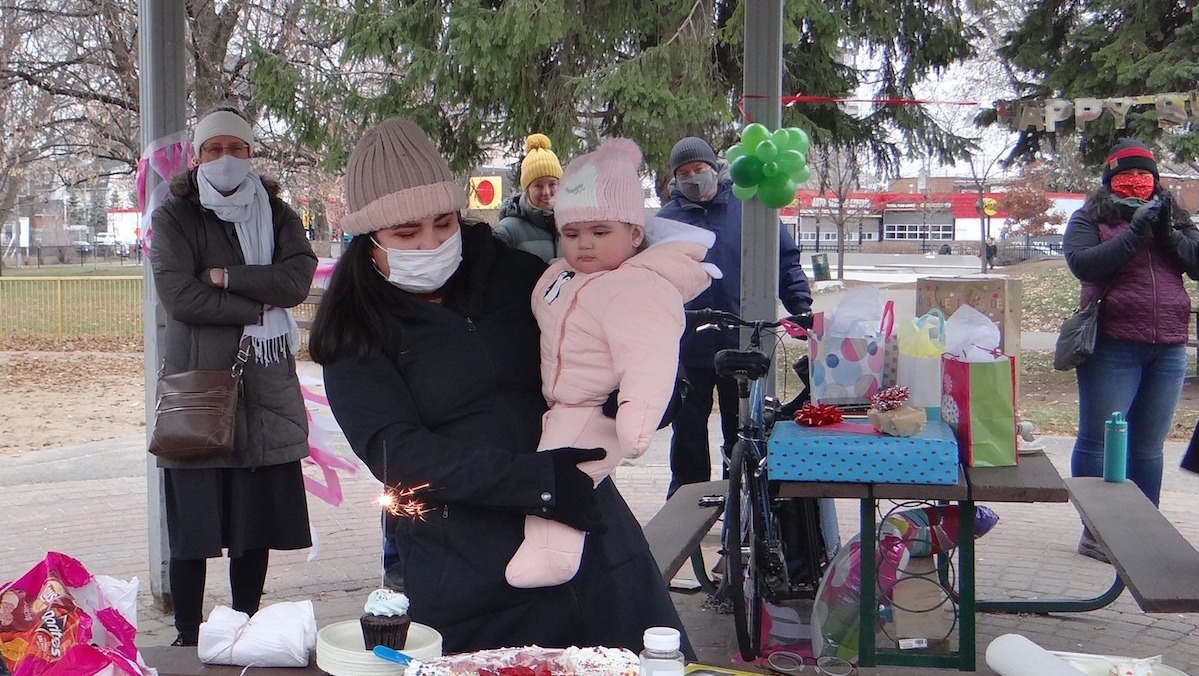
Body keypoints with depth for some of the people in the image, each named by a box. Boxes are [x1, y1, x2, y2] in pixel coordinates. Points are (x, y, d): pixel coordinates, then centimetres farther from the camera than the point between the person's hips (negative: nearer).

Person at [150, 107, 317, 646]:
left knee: (257, 525, 7)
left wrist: (226, 277, -12)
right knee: (191, 528, 0)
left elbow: (298, 278, -5)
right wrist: (258, 309, -10)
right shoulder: (173, 218, 3)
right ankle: (187, 638, 10)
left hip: (267, 388, 3)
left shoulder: (276, 214, 12)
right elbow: (179, 295, -11)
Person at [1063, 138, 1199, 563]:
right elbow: (1082, 264, -14)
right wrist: (1135, 232, -15)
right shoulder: (1090, 220, 3)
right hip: (1113, 347, -4)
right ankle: (1095, 532, 3)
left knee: (1149, 446, 11)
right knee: (1099, 441, -3)